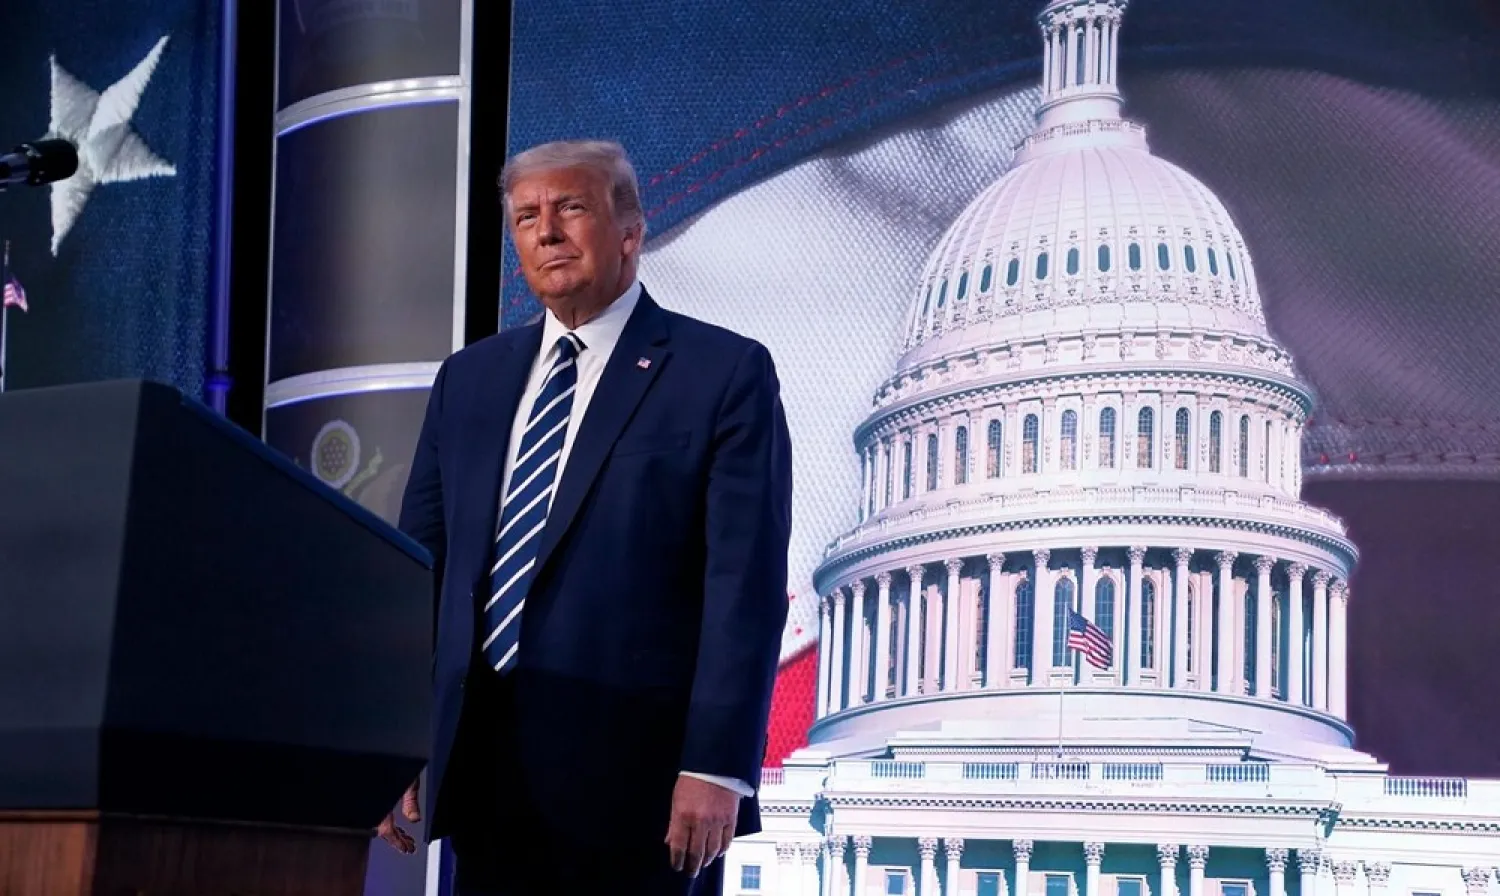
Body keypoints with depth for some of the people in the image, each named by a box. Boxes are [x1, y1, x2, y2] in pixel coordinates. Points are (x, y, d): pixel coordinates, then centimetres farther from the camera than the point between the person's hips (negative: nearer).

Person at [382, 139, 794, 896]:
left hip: (637, 772, -4)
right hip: (485, 768, 5)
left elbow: (746, 584, -9)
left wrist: (716, 766, -17)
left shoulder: (725, 373, -1)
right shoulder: (469, 379, 15)